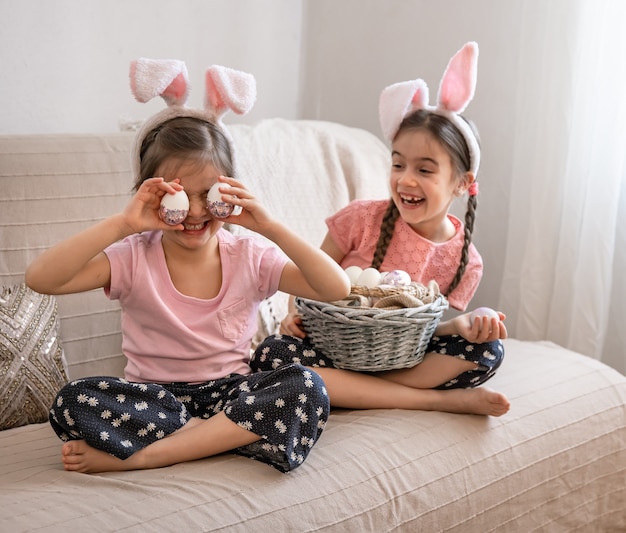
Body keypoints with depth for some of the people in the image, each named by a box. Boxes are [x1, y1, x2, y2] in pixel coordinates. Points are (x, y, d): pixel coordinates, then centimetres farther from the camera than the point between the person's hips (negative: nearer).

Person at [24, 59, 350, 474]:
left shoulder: (249, 256, 0)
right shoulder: (135, 258, -5)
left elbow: (338, 289, -12)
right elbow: (40, 279, -19)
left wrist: (270, 227, -21)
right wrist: (122, 225, -26)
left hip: (231, 393, 2)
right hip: (153, 399, -2)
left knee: (307, 388, -28)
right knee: (73, 402, -27)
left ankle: (138, 456, -25)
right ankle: (223, 435, -21)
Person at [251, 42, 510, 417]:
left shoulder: (465, 263, -3)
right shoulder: (363, 219, -8)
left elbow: (430, 329, 0)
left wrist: (466, 326, -23)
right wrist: (296, 313, -20)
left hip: (404, 359, 0)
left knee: (488, 350, -21)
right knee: (271, 355, -33)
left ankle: (353, 391, -25)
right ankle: (442, 400, -26)